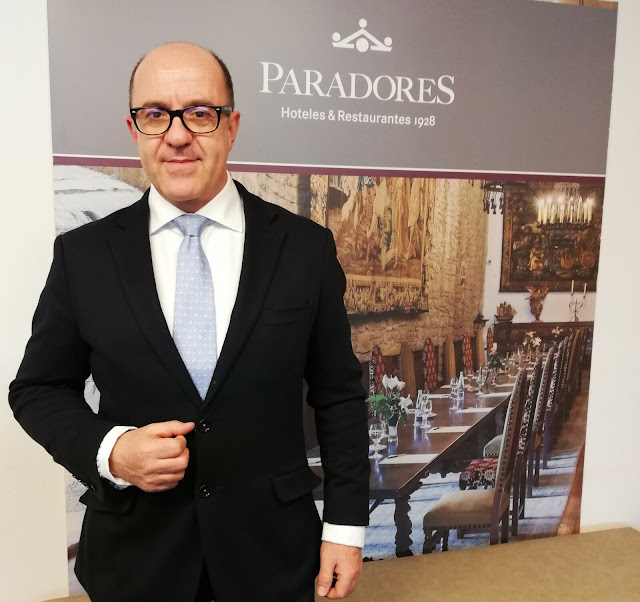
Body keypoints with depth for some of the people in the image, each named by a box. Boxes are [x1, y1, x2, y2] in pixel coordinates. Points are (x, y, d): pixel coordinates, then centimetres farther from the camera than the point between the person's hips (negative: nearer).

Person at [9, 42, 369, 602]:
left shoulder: (306, 247, -7)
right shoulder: (83, 254, -5)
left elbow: (339, 396, -3)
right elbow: (39, 389, 4)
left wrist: (346, 527, -2)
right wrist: (109, 451, -15)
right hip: (135, 555, 1)